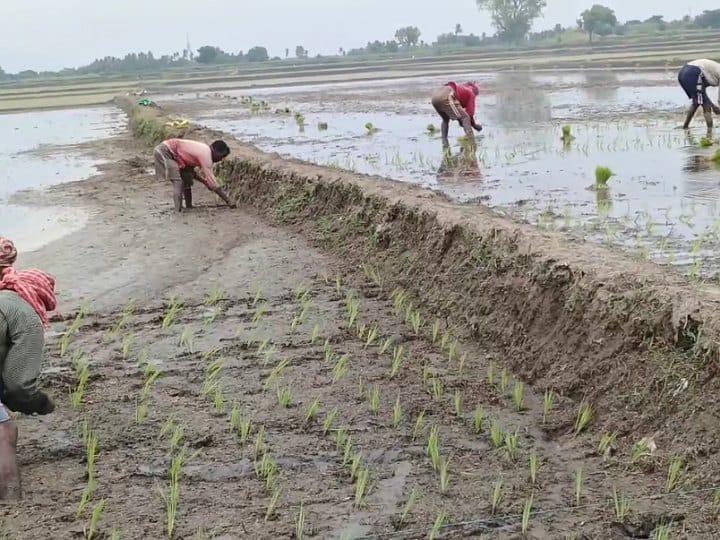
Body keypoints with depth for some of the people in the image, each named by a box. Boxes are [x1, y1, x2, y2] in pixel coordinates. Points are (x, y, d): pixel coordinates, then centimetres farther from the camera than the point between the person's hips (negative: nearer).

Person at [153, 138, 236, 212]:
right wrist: (228, 201, -17)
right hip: (164, 152, -10)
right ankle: (178, 211, -19)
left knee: (187, 179, 14)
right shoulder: (205, 156, -21)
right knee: (178, 181, -17)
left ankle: (189, 207, 19)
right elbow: (212, 181, -21)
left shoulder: (204, 150, 7)